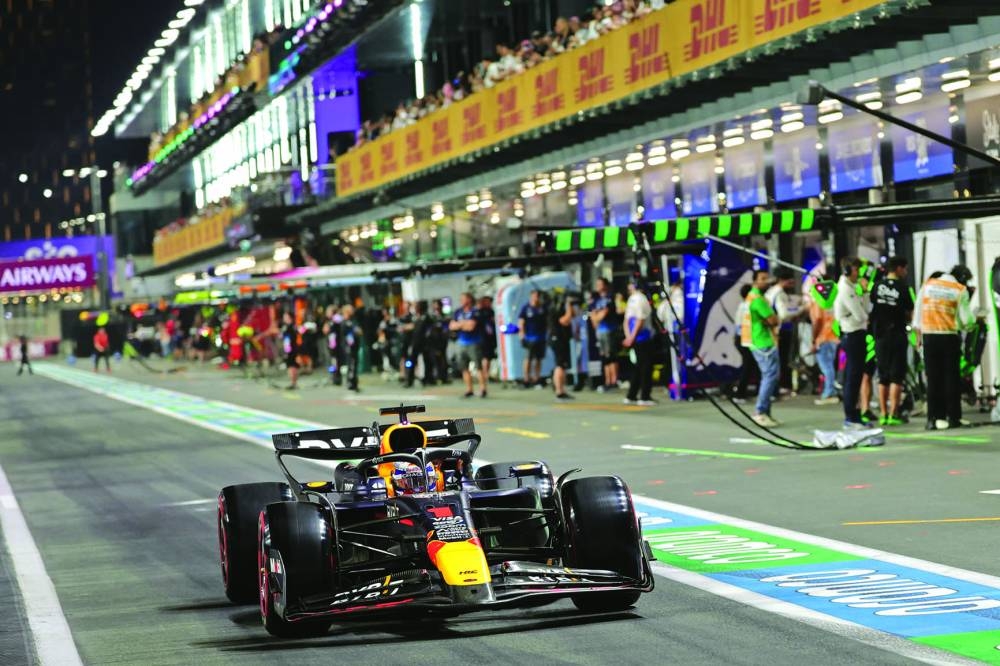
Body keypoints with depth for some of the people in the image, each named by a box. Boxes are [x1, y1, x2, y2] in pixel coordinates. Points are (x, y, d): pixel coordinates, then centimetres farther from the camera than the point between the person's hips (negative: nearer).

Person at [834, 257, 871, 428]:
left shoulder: (851, 287, 16)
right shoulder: (846, 290, -15)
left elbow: (865, 310, 11)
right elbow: (860, 315, -17)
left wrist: (864, 291, 2)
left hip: (856, 335, 10)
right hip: (853, 335, -10)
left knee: (854, 376, 13)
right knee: (853, 377, -7)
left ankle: (853, 414, 19)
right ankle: (851, 417, -4)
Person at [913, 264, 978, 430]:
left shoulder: (928, 285, 8)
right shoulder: (960, 290, -3)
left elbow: (918, 310, 10)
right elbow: (966, 319, -5)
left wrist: (919, 334, 16)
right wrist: (972, 322, 17)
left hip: (929, 335, 3)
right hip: (950, 336, -3)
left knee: (933, 378, 5)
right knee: (952, 378, 4)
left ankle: (934, 418, 3)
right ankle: (953, 417, 4)